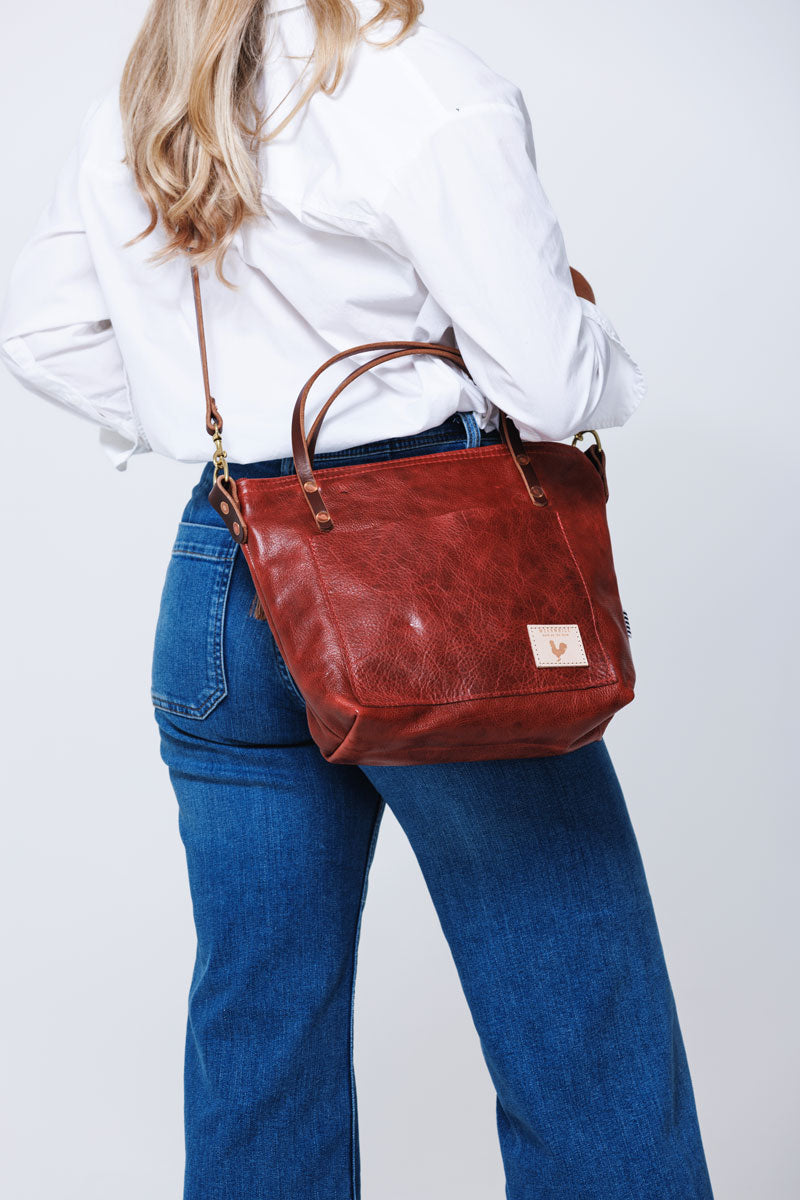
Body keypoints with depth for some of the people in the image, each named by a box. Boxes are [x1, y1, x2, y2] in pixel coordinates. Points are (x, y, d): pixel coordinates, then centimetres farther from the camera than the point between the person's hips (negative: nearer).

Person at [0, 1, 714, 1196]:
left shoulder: (128, 110, 11)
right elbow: (551, 389, -13)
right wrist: (585, 321, 8)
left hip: (221, 585, 7)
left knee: (259, 1030, 16)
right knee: (582, 1041, 6)